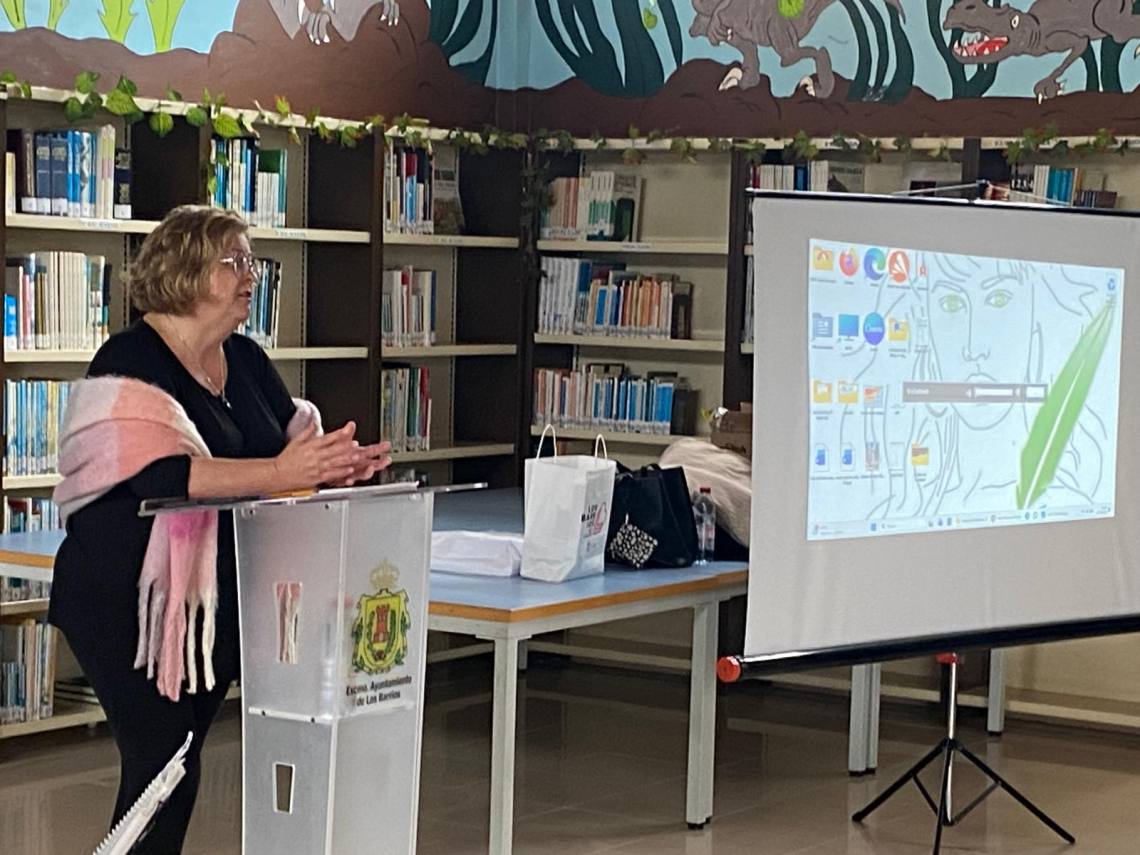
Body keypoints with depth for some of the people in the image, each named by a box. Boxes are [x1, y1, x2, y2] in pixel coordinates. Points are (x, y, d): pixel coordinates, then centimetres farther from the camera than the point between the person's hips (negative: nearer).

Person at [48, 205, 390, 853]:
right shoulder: (132, 363, -13)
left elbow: (296, 439, 13)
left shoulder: (246, 361, 11)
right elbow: (161, 473, -28)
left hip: (219, 597, 7)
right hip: (132, 598, -7)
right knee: (161, 766, -7)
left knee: (180, 759, 12)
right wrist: (279, 473, -35)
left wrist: (337, 464, -11)